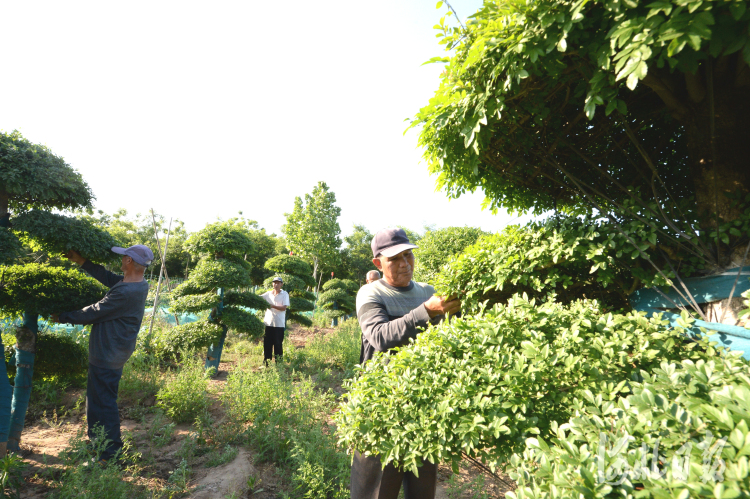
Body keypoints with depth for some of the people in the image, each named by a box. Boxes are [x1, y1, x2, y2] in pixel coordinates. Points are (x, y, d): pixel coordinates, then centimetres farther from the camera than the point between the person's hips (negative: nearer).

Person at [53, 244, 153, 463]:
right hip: (114, 352, 10)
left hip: (107, 355, -10)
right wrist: (81, 261, 14)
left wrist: (63, 317, 0)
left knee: (103, 402, 2)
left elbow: (93, 313, -17)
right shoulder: (138, 285, 0)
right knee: (98, 398, 24)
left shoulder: (125, 293, -29)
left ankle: (111, 451, 15)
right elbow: (108, 277, 13)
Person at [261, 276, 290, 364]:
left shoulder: (285, 294, -1)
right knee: (267, 344, 8)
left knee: (278, 344, 2)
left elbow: (284, 308, -10)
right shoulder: (268, 293, 10)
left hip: (279, 324, -3)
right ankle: (266, 363, 20)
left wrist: (272, 306, -21)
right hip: (268, 323, 4)